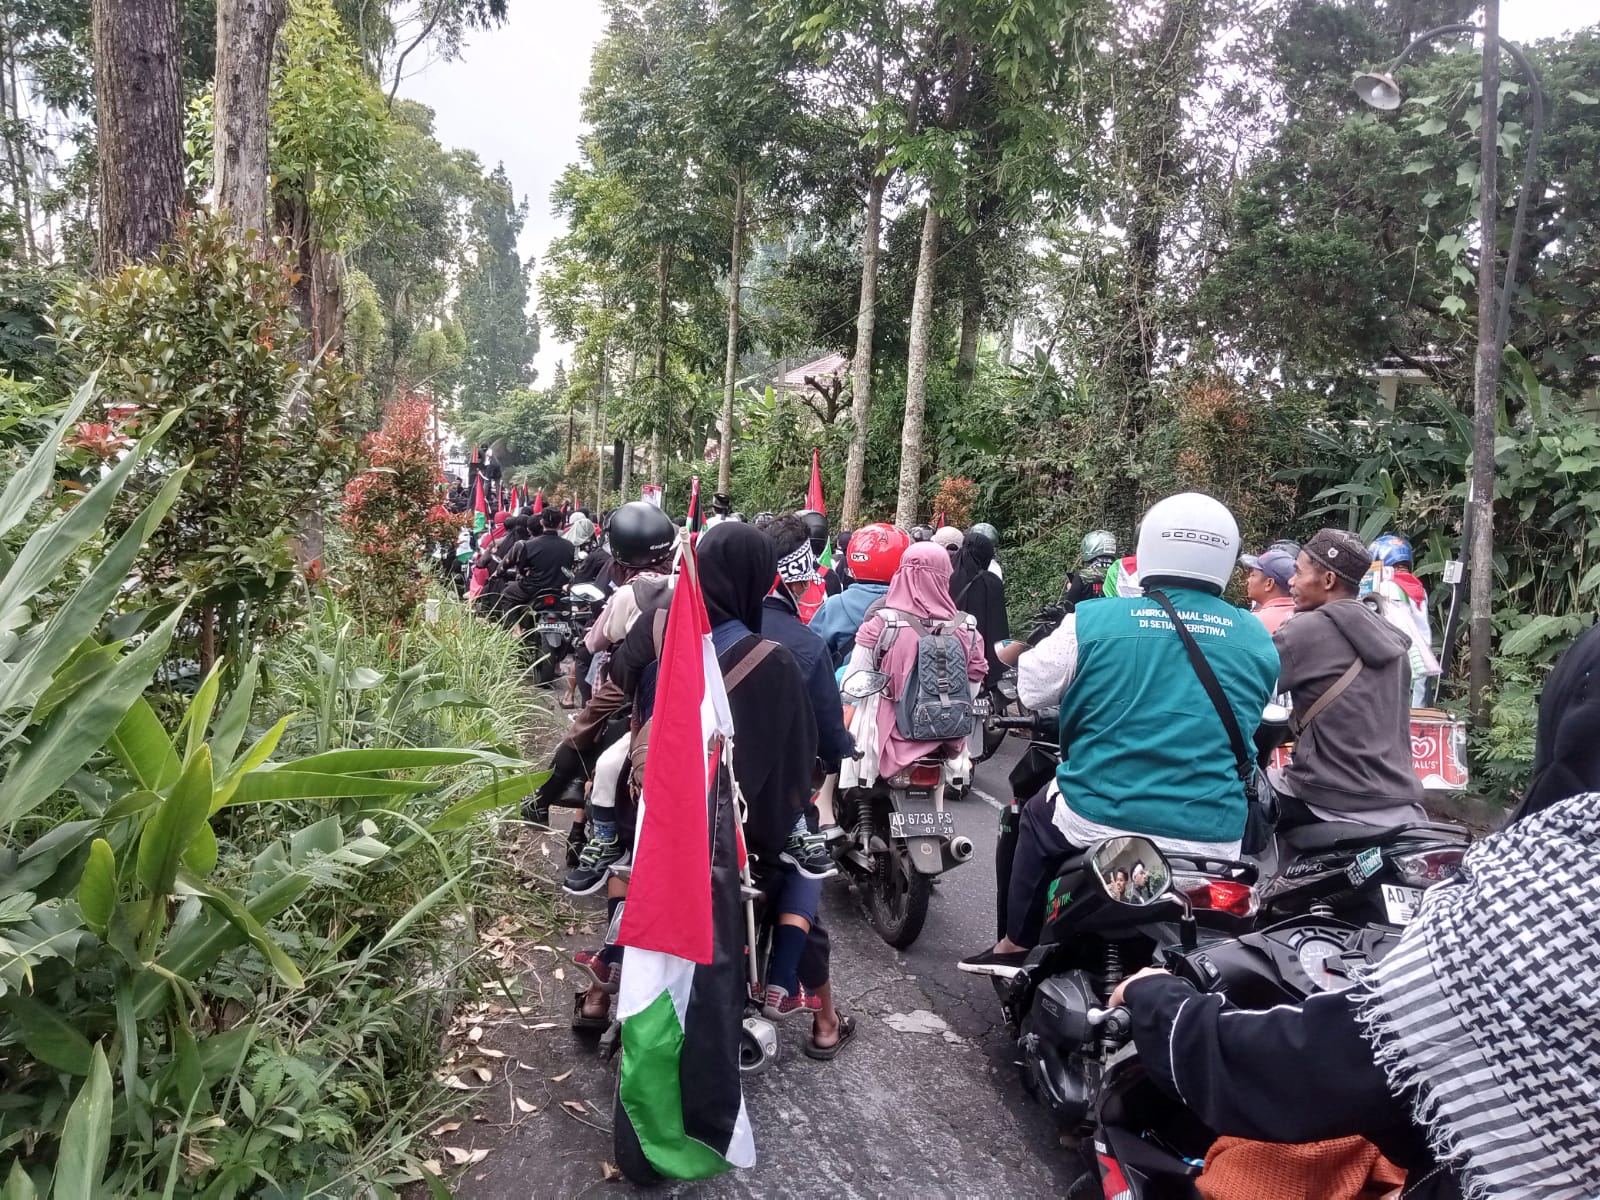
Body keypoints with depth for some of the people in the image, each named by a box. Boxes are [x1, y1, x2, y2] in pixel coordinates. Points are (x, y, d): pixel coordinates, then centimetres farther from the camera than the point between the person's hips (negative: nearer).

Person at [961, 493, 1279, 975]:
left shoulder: (1092, 621, -9)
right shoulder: (1259, 641, 1)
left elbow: (1031, 688, 4)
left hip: (1099, 817, -2)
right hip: (1214, 839, 2)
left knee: (1031, 819, 28)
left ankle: (1015, 945, 32)